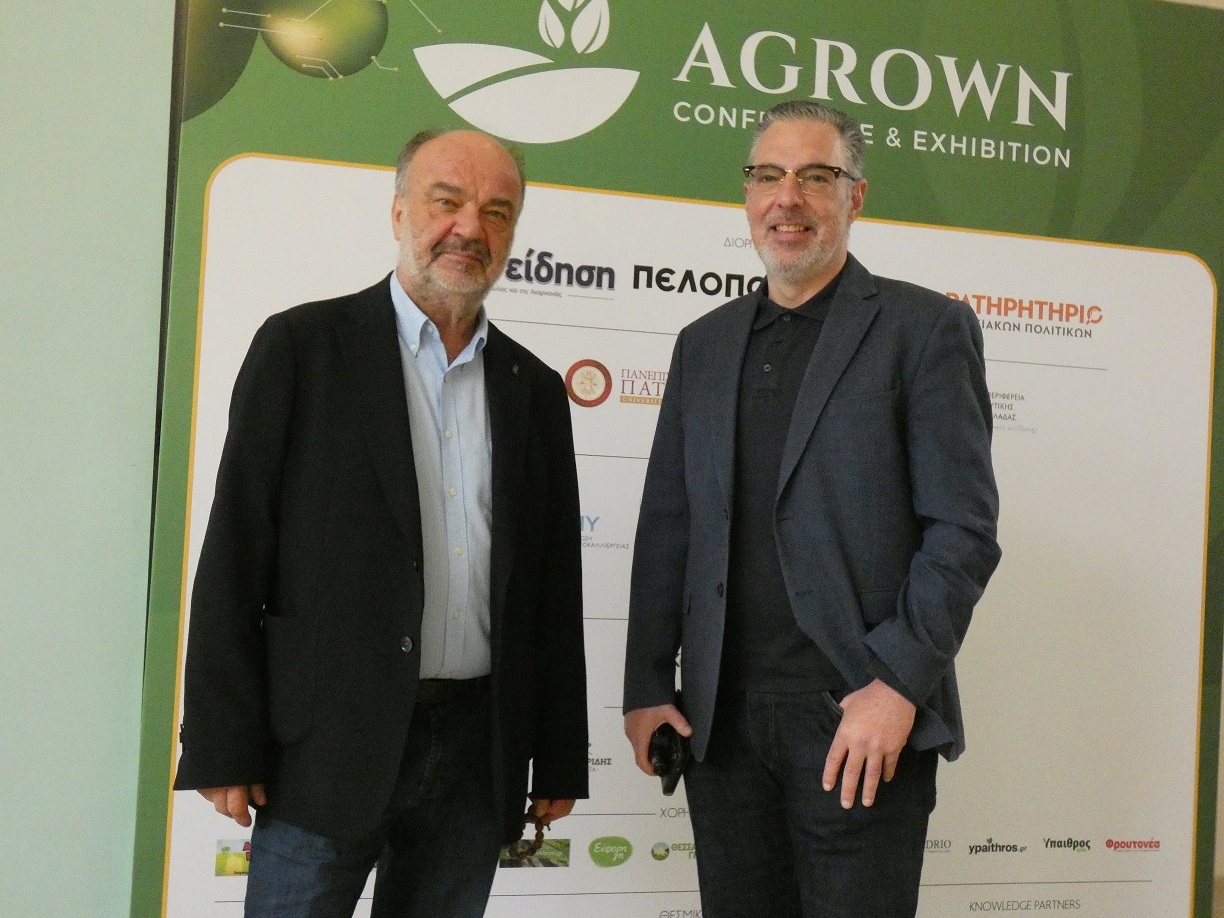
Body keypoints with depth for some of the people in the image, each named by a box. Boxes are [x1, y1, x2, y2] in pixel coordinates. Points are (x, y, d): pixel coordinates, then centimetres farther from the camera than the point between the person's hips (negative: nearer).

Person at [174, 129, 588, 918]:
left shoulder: (536, 389, 11)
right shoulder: (302, 346, -1)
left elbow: (555, 586, 12)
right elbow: (236, 553, -4)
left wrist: (560, 760, 10)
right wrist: (222, 747, -8)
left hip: (478, 754, 4)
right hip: (328, 743, -3)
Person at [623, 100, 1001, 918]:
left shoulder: (925, 328, -1)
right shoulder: (705, 344, 14)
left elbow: (964, 530, -7)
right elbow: (667, 528, 13)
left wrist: (898, 684, -14)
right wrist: (647, 684, 7)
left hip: (861, 723, -4)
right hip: (720, 719, 5)